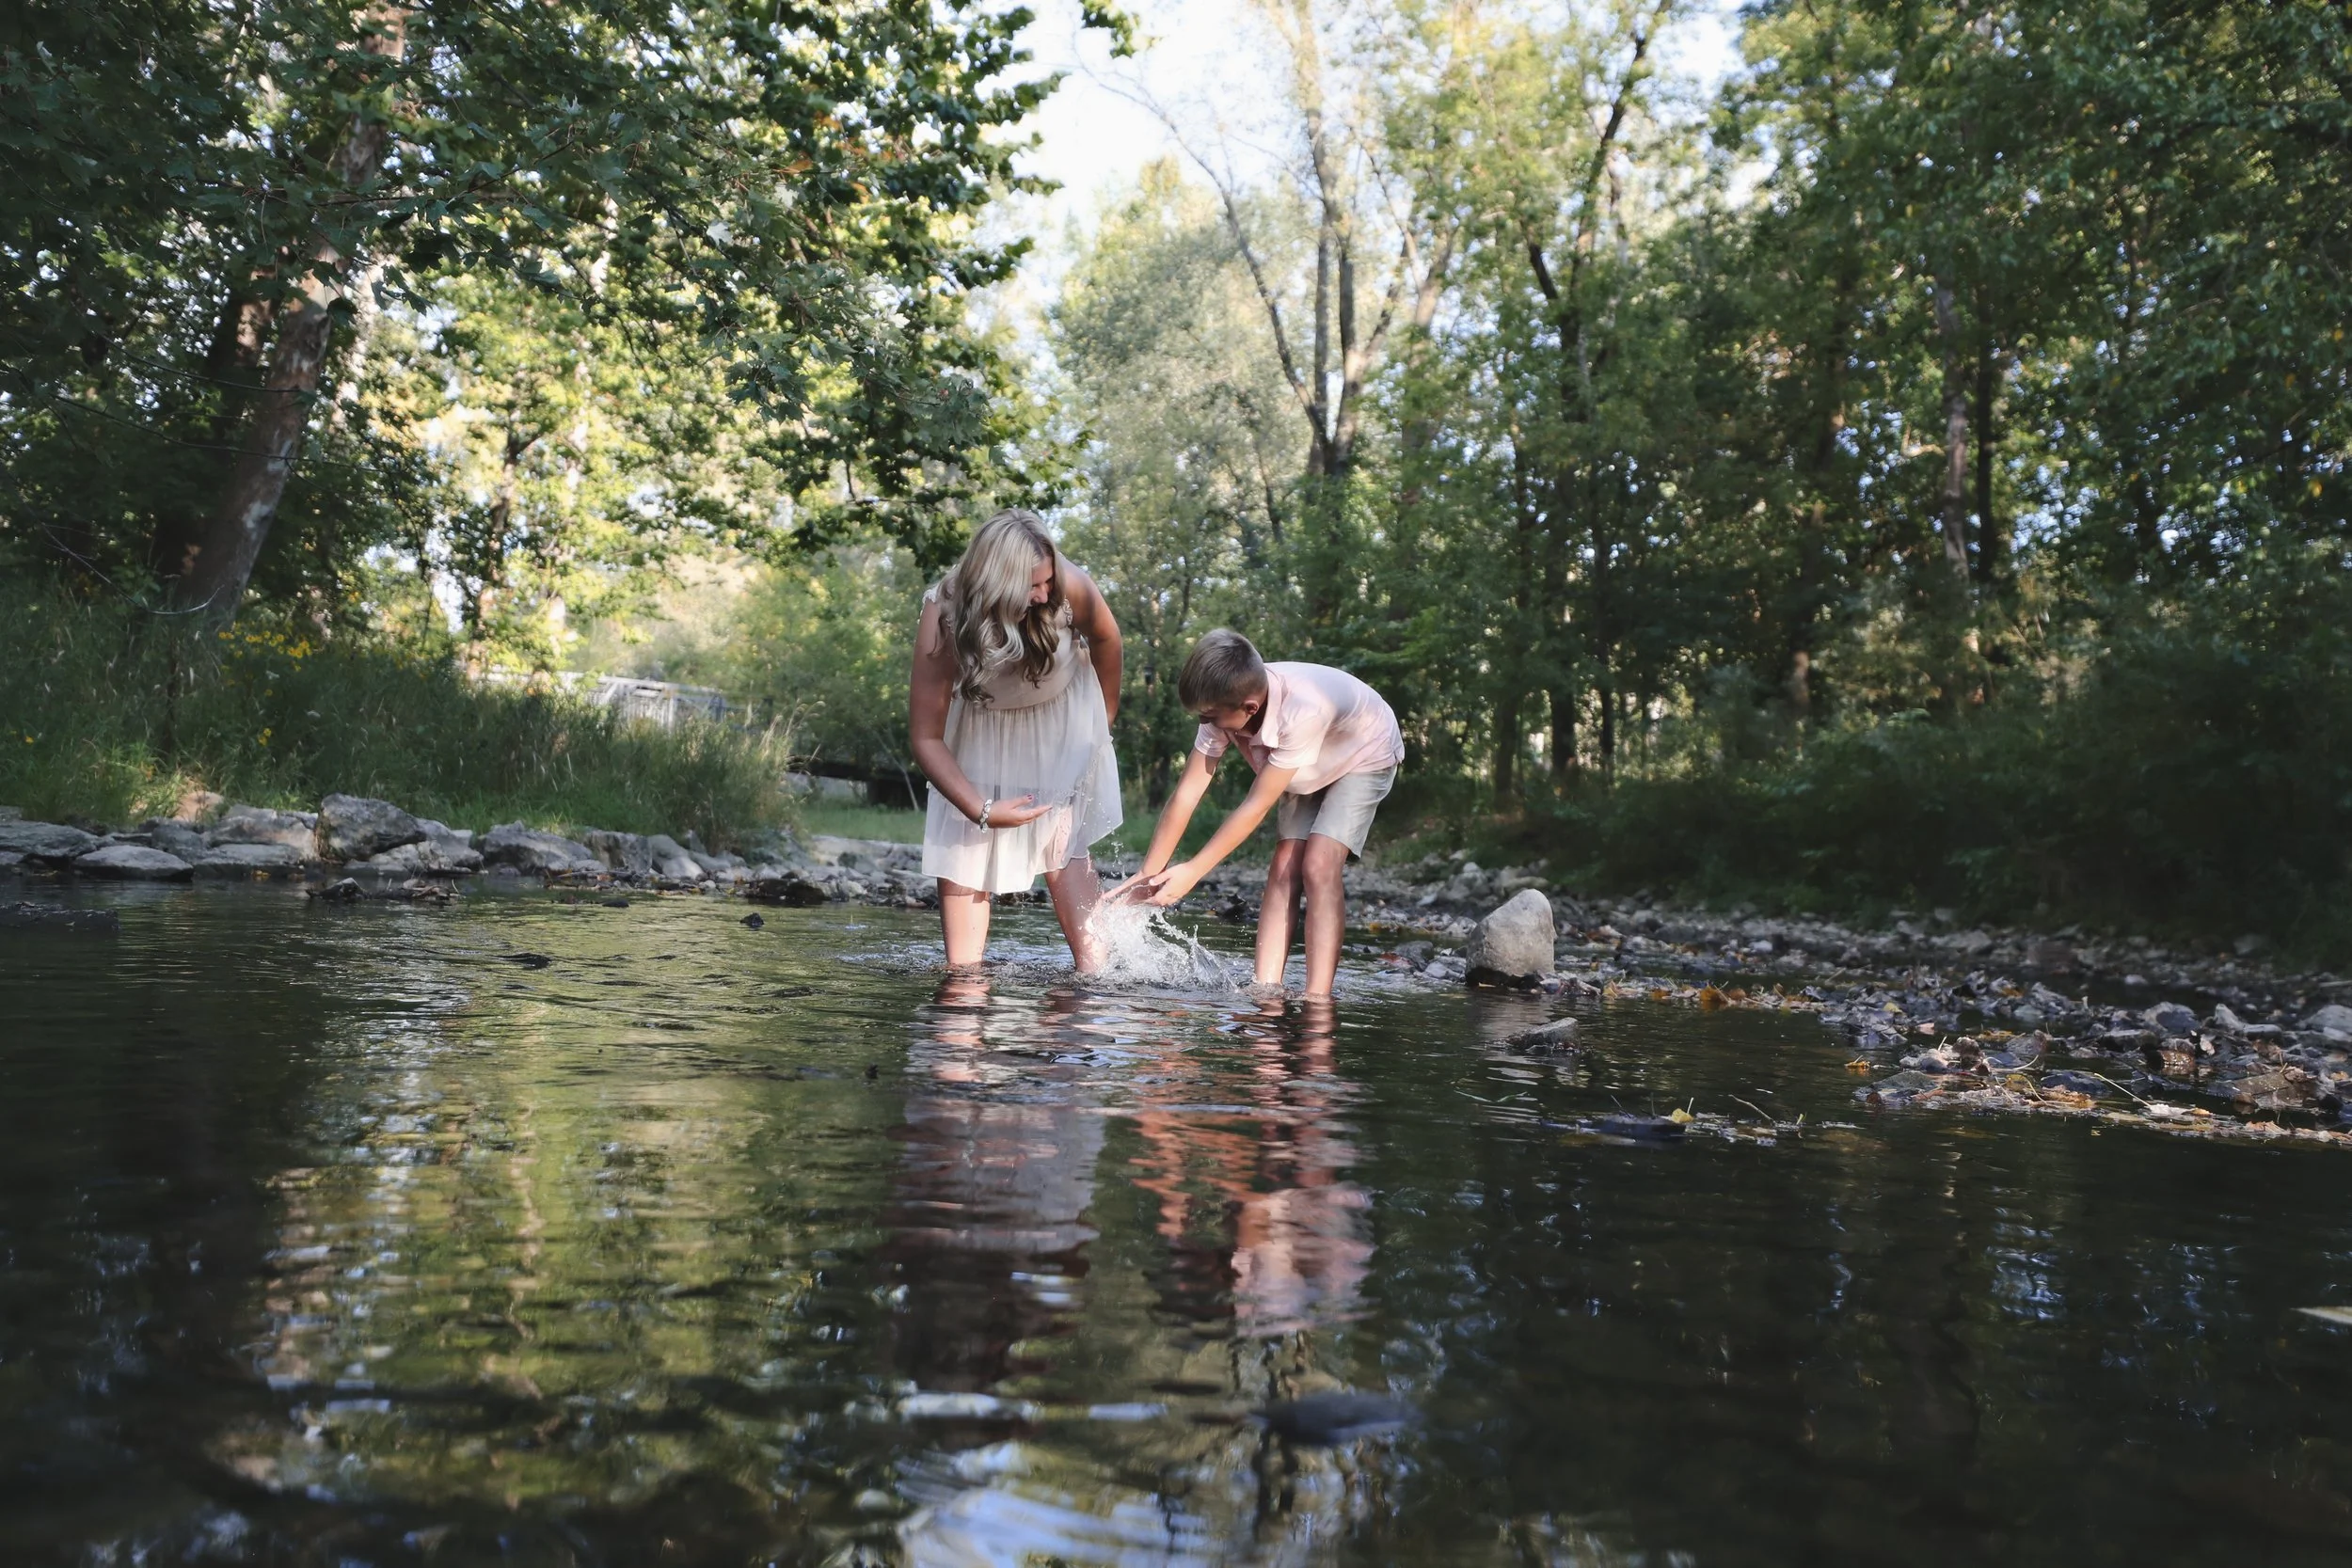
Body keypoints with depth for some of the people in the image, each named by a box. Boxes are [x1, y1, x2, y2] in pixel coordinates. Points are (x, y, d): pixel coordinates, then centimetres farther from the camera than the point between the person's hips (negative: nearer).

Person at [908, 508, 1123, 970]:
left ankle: (1093, 972, -11)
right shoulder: (944, 620, -33)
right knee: (961, 849, -6)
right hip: (981, 728, 0)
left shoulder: (1070, 587, -31)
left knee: (1063, 842, -11)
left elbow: (1105, 638, -5)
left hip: (1061, 720, 0)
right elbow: (926, 737, -26)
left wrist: (1106, 714, 8)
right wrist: (981, 810, -33)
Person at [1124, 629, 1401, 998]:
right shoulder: (1226, 705, -26)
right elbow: (1185, 795, -21)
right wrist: (1148, 876, -21)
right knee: (1284, 871, -8)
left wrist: (1192, 871, -30)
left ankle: (1317, 1001, -23)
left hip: (1365, 757, -6)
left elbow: (1256, 806, -36)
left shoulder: (1302, 711, -44)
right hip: (1310, 771, 6)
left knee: (1319, 867, -21)